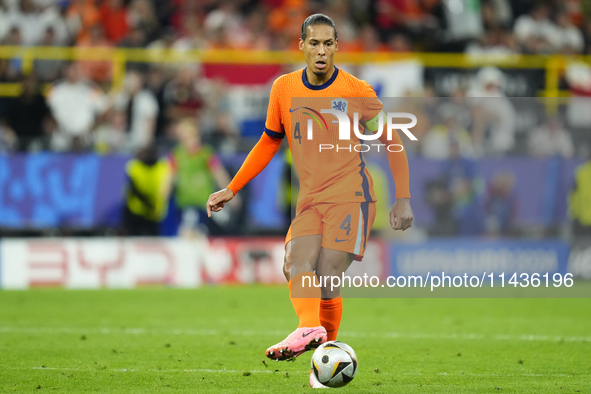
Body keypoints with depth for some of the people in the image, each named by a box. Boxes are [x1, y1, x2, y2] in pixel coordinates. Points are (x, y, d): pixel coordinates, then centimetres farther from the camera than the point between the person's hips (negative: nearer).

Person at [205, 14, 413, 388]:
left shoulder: (357, 92, -4)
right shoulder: (284, 89, 6)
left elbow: (392, 143, 2)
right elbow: (270, 141, 19)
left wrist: (403, 199, -4)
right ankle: (309, 328, -42)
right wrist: (231, 190, 16)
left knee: (327, 278, -16)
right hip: (310, 200, 4)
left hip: (350, 196, -4)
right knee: (298, 263, -22)